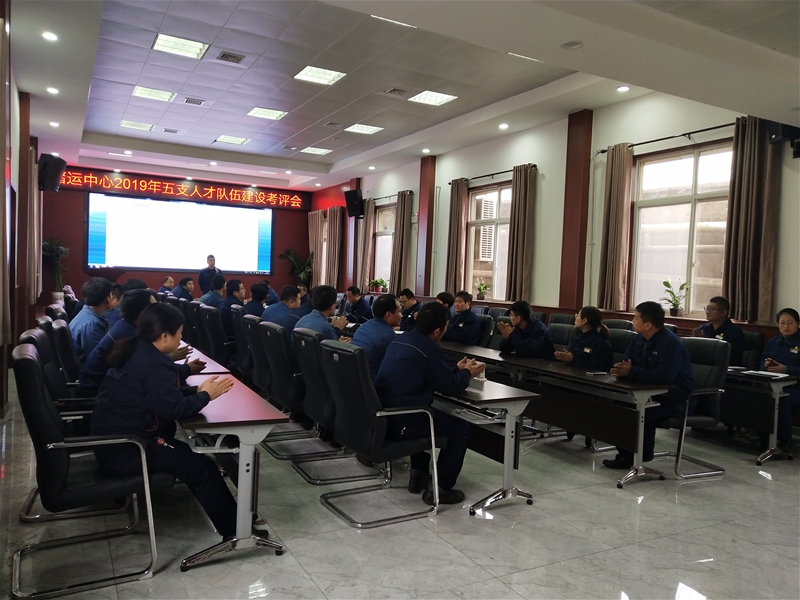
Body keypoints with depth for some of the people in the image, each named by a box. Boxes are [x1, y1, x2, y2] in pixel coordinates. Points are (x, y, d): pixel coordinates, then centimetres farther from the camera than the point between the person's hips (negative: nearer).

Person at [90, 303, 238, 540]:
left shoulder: (136, 351, 7)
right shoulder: (155, 363, -23)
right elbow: (175, 408, -26)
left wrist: (196, 389, 5)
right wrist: (205, 395, -10)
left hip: (111, 439, 10)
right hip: (122, 451, -10)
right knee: (202, 467, -7)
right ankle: (234, 528, 4)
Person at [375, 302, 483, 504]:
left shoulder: (401, 339, 11)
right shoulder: (429, 348, -16)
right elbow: (449, 386, -7)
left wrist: (457, 369, 28)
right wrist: (467, 374, 11)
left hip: (383, 416, 9)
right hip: (402, 423, -9)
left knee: (426, 414, 36)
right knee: (462, 429, 7)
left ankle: (418, 474, 36)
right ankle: (440, 488, 10)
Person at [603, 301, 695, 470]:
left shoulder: (671, 343, -21)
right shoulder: (638, 339, 5)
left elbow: (664, 376, -32)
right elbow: (626, 363, 3)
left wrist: (631, 372, -31)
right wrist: (621, 369, -23)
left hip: (676, 398, -8)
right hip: (652, 392, 8)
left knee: (642, 412, -31)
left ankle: (640, 456, -8)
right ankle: (625, 453, -3)